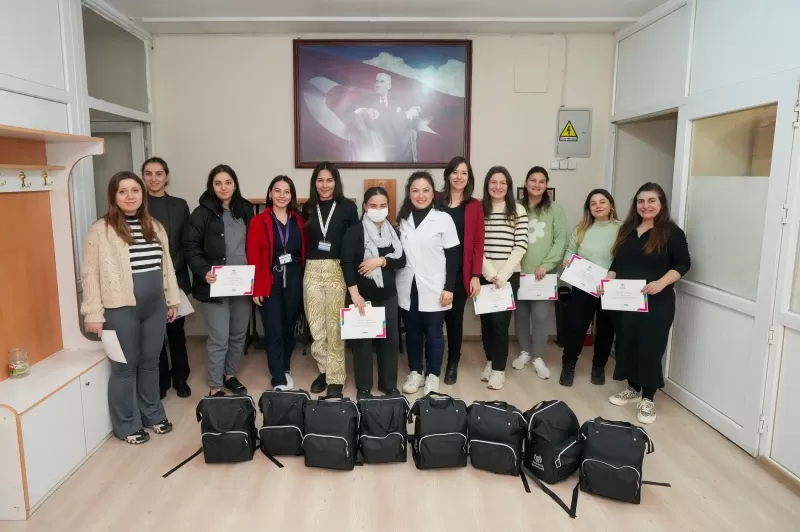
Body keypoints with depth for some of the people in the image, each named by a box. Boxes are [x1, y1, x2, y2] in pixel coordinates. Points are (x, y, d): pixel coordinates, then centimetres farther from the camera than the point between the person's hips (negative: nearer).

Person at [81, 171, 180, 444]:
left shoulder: (155, 227, 9)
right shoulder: (101, 229, -7)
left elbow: (167, 266, 14)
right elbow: (90, 274, -8)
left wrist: (172, 299, 15)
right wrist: (94, 313, -10)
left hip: (154, 307, 5)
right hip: (121, 309, -5)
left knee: (150, 362, 16)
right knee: (125, 366, 7)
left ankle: (153, 414, 32)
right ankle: (128, 425, 22)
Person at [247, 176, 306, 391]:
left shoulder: (298, 221, 7)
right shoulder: (258, 221, -3)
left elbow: (304, 252, 7)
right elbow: (253, 258, -6)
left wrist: (304, 280, 1)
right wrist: (256, 288, -11)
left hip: (294, 280, 3)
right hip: (270, 282, -3)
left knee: (289, 327, 14)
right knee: (274, 331, 0)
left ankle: (285, 369, 32)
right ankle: (278, 380, 7)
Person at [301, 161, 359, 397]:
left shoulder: (348, 207, 0)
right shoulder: (308, 208, 10)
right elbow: (304, 240, 14)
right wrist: (304, 265, 4)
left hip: (338, 270, -3)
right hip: (312, 271, 3)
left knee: (334, 326, 0)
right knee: (316, 326, 7)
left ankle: (335, 377, 12)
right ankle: (324, 370, 26)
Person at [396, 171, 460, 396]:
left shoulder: (444, 219, -4)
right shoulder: (402, 219, 8)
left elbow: (452, 256, -5)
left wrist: (449, 288, -9)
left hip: (433, 288, -3)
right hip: (407, 288, 3)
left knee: (433, 333, 6)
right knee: (412, 332, 12)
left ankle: (432, 375, 21)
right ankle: (415, 372, 27)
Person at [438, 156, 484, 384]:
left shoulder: (475, 206, 4)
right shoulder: (436, 202, 3)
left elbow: (478, 243, 1)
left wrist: (476, 275, -5)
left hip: (461, 272, 0)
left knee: (455, 318, 9)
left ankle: (453, 364, 24)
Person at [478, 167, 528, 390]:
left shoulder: (518, 210, 1)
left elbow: (521, 246, -5)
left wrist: (502, 274, -11)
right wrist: (489, 272, -10)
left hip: (509, 275, -2)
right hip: (485, 275, 2)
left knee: (500, 321, -5)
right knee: (486, 320, 8)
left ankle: (499, 369, 7)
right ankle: (490, 361, 27)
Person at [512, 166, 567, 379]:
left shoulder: (555, 209, 2)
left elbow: (560, 241, -3)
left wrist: (546, 265, -12)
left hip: (544, 273, -1)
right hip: (519, 272, 2)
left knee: (540, 316, -2)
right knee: (521, 314, 11)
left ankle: (538, 357, 16)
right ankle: (524, 351, 30)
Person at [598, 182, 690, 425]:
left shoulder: (672, 232, -5)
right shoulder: (627, 229, 12)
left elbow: (683, 264, -7)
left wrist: (661, 283, -22)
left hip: (656, 303, -5)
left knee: (650, 348, 0)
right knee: (626, 344, 11)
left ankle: (648, 399, 13)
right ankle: (632, 389, 28)